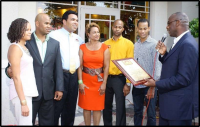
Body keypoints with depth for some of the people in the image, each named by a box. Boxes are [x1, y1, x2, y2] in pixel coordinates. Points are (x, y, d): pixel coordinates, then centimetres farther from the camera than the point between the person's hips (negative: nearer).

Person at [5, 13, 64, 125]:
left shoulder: (55, 43, 7)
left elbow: (58, 67, 5)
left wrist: (59, 88, 0)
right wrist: (10, 70, -17)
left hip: (49, 92, 3)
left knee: (47, 122, 12)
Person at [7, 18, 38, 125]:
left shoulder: (25, 47, 12)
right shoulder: (15, 48, -12)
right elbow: (16, 77, -17)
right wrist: (23, 102, -19)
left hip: (28, 91, 8)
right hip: (21, 92, -8)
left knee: (27, 122, 13)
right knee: (26, 123, -4)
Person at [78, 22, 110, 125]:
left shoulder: (104, 47, 0)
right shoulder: (82, 47, 2)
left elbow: (106, 66, -3)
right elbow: (80, 66, -1)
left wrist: (104, 83, -8)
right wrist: (80, 82, -7)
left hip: (99, 81, -1)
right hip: (86, 80, 1)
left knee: (97, 107, 6)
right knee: (86, 106, 8)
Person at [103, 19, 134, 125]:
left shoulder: (128, 43, -2)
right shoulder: (105, 43, 8)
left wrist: (128, 83, -10)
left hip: (120, 79, -3)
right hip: (106, 78, 4)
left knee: (120, 107, 3)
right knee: (107, 105, 15)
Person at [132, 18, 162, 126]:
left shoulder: (154, 44, -9)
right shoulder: (135, 45, 9)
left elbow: (157, 66, -14)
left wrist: (153, 86, -17)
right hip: (136, 85, 6)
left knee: (151, 114, 4)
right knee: (137, 112, 16)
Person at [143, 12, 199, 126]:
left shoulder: (188, 44, -20)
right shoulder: (181, 42, 12)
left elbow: (183, 78, -25)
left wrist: (156, 84, -18)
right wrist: (164, 54, 1)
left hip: (179, 105, -9)